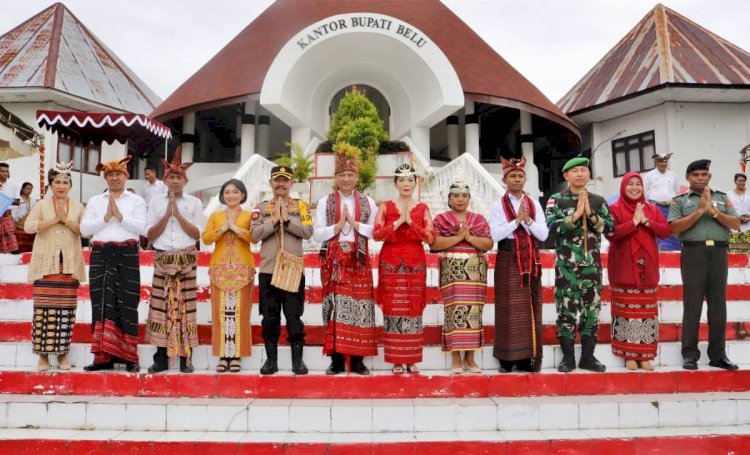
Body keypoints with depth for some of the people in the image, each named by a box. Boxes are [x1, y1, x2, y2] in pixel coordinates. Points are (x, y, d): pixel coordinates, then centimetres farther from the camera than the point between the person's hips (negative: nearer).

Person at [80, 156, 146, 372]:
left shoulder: (136, 201, 8)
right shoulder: (94, 201, 14)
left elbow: (140, 228, -5)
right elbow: (84, 229, 3)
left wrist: (119, 215, -10)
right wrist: (106, 217, -7)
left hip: (127, 255, -2)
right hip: (100, 255, 2)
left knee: (126, 304, -4)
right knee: (102, 303, -2)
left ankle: (128, 356, -1)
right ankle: (104, 356, 3)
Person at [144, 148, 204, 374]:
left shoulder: (194, 203, 5)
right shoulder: (155, 201, 8)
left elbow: (197, 234, -2)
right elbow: (149, 235, 2)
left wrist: (178, 214, -10)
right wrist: (167, 214, -8)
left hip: (186, 260, -1)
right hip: (162, 259, 1)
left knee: (185, 307, -1)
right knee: (160, 307, 0)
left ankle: (185, 358, 3)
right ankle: (161, 358, 6)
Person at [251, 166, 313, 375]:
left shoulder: (300, 205, 5)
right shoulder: (261, 207, 7)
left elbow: (308, 232, -7)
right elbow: (255, 235, -5)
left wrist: (287, 220, -15)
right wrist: (274, 221, -15)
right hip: (268, 270, 1)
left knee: (294, 317, 3)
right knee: (270, 318, 6)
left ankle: (297, 359, 12)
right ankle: (271, 359, 16)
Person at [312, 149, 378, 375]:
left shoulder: (368, 202, 9)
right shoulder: (325, 202, 7)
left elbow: (377, 231, 0)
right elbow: (317, 234, 0)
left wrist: (355, 223, -9)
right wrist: (337, 225, -12)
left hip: (358, 260, 1)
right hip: (334, 261, 0)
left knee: (359, 307, -1)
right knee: (335, 306, -3)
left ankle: (357, 360, 5)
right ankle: (337, 359, 3)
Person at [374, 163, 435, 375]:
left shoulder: (422, 208, 8)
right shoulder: (386, 206, 6)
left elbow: (430, 238, -1)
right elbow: (376, 234, -5)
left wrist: (411, 222, -11)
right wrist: (398, 222, -14)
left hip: (415, 264, 1)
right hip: (391, 264, -1)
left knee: (413, 309, 1)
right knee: (393, 309, -3)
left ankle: (412, 360, 9)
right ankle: (396, 360, 5)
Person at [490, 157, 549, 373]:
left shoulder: (534, 204, 9)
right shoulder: (498, 205, 1)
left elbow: (543, 234, 2)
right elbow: (495, 235, -11)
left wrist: (528, 220, -12)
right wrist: (517, 220, -15)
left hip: (531, 260, 3)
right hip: (508, 260, -3)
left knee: (531, 308, 4)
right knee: (509, 309, -3)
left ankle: (528, 357, 11)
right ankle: (508, 358, 2)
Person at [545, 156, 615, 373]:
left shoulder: (598, 200, 9)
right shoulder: (556, 199, 1)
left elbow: (610, 228, 1)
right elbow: (551, 227, -12)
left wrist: (590, 214, -11)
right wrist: (576, 214, -16)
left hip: (592, 263, 3)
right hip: (566, 264, -3)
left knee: (591, 309, 5)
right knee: (566, 310, -1)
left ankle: (588, 356, 15)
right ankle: (568, 357, 8)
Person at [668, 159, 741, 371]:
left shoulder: (722, 198, 17)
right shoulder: (680, 201, 9)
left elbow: (736, 224, 6)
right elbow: (675, 228, -5)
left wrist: (713, 211, -6)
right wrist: (700, 211, -9)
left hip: (719, 253, 3)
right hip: (693, 253, -3)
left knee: (718, 304, 4)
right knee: (692, 303, -3)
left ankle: (718, 354, 10)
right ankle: (690, 354, 1)